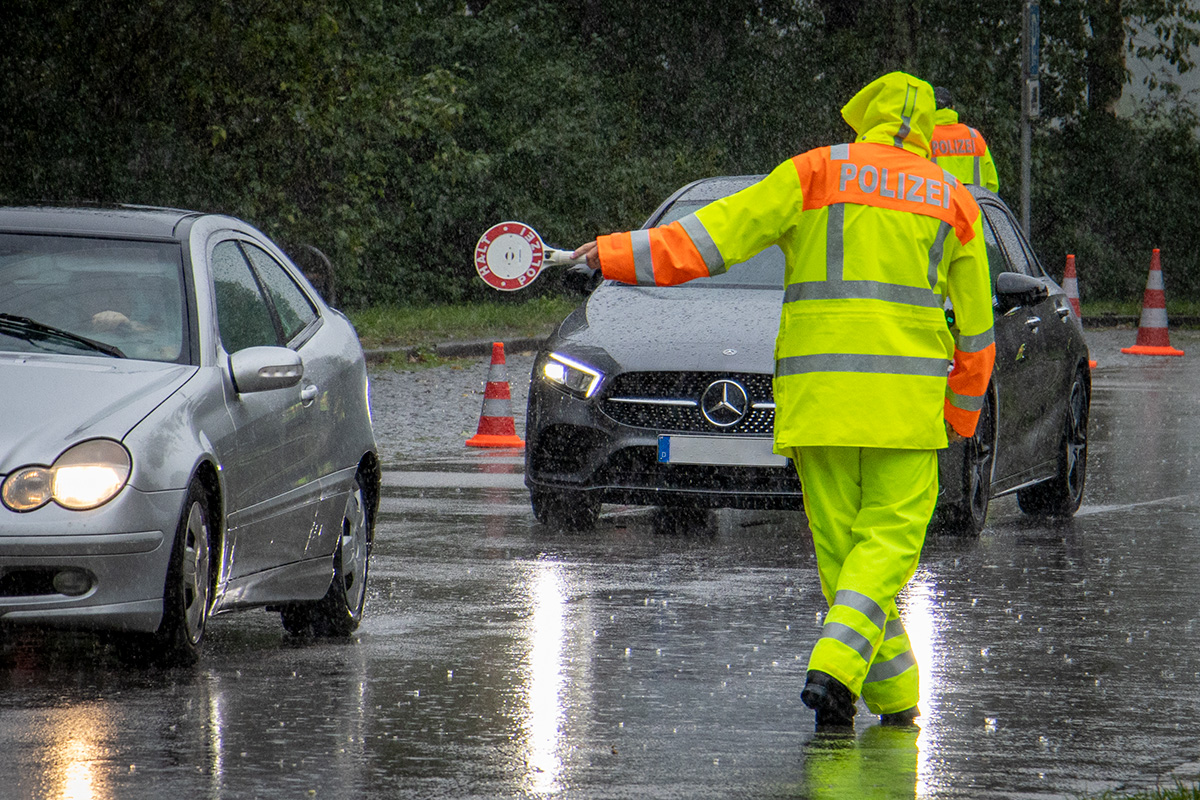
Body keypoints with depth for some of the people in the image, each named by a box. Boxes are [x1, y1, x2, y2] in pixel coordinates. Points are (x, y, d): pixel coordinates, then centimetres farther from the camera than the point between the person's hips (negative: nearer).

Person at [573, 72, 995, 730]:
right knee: (888, 539, 1)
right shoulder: (953, 200, 12)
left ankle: (894, 695, 6)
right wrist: (961, 415, 26)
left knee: (840, 545, 7)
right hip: (907, 398, 0)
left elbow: (721, 231, -1)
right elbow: (976, 325, 15)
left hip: (814, 391, 0)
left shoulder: (818, 172, 6)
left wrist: (620, 255, 3)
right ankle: (835, 668, -19)